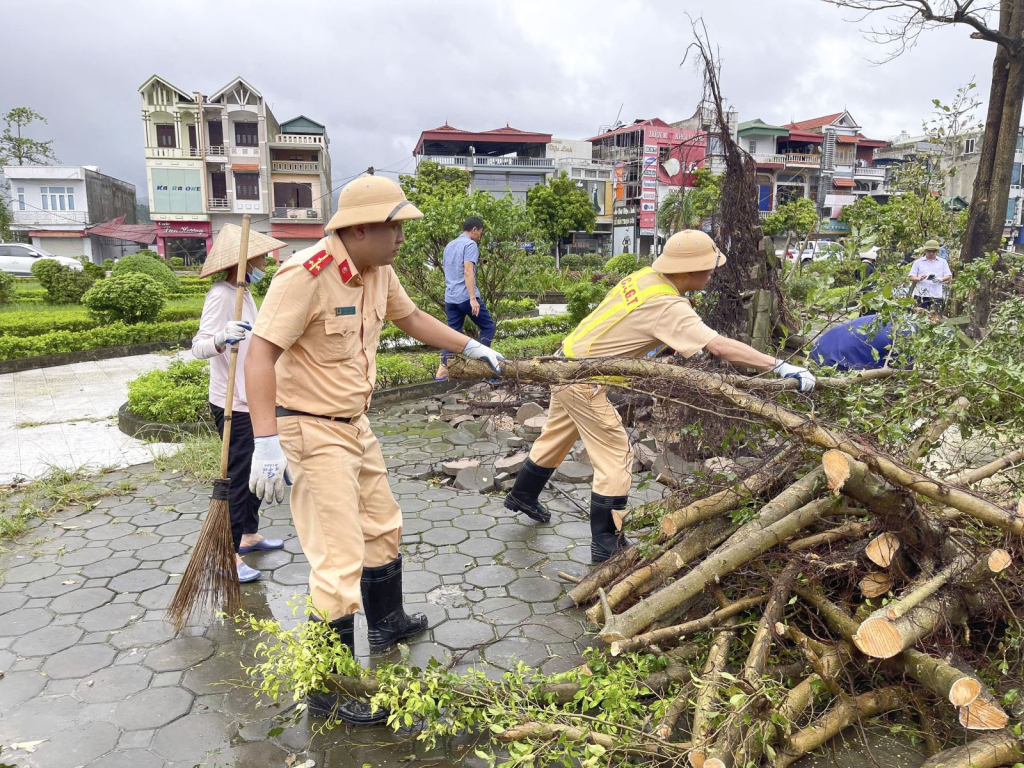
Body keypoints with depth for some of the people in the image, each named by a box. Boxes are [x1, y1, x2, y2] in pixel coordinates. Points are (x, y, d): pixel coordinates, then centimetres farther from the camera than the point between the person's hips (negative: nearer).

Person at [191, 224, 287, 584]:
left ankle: (249, 535, 32)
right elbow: (199, 346, -30)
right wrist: (221, 339, -48)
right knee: (237, 478, -4)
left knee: (254, 472, 18)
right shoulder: (220, 295, -18)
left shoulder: (243, 294, 12)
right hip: (234, 406, -10)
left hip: (252, 402, 10)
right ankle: (229, 556, 5)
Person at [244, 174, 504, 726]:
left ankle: (387, 624, 47)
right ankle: (329, 694, 11)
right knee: (340, 561, -7)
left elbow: (411, 319, 21)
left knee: (382, 527, 23)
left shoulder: (379, 273, 3)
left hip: (354, 424, 9)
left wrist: (472, 348, 23)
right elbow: (260, 354, -26)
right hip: (310, 431, -9)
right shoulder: (305, 276, -23)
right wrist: (266, 443, -31)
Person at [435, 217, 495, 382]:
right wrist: (473, 298, -23)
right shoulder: (470, 244, -6)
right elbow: (468, 272, -18)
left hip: (450, 297, 8)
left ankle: (442, 371, 2)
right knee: (488, 326, 6)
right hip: (466, 297, -8)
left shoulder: (449, 246, 20)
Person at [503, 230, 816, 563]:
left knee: (556, 438, 26)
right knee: (615, 457, 1)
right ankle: (606, 544, 12)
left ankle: (522, 495, 47)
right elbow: (720, 346, -31)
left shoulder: (645, 276, -1)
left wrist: (685, 345, 4)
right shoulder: (668, 306, -25)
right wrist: (780, 366, -28)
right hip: (583, 380, -9)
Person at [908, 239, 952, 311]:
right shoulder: (918, 262, 12)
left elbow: (949, 276, 9)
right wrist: (919, 278, -16)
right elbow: (911, 277, 5)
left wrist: (940, 279, -13)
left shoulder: (942, 262, 16)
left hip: (936, 295, 1)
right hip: (921, 294, -1)